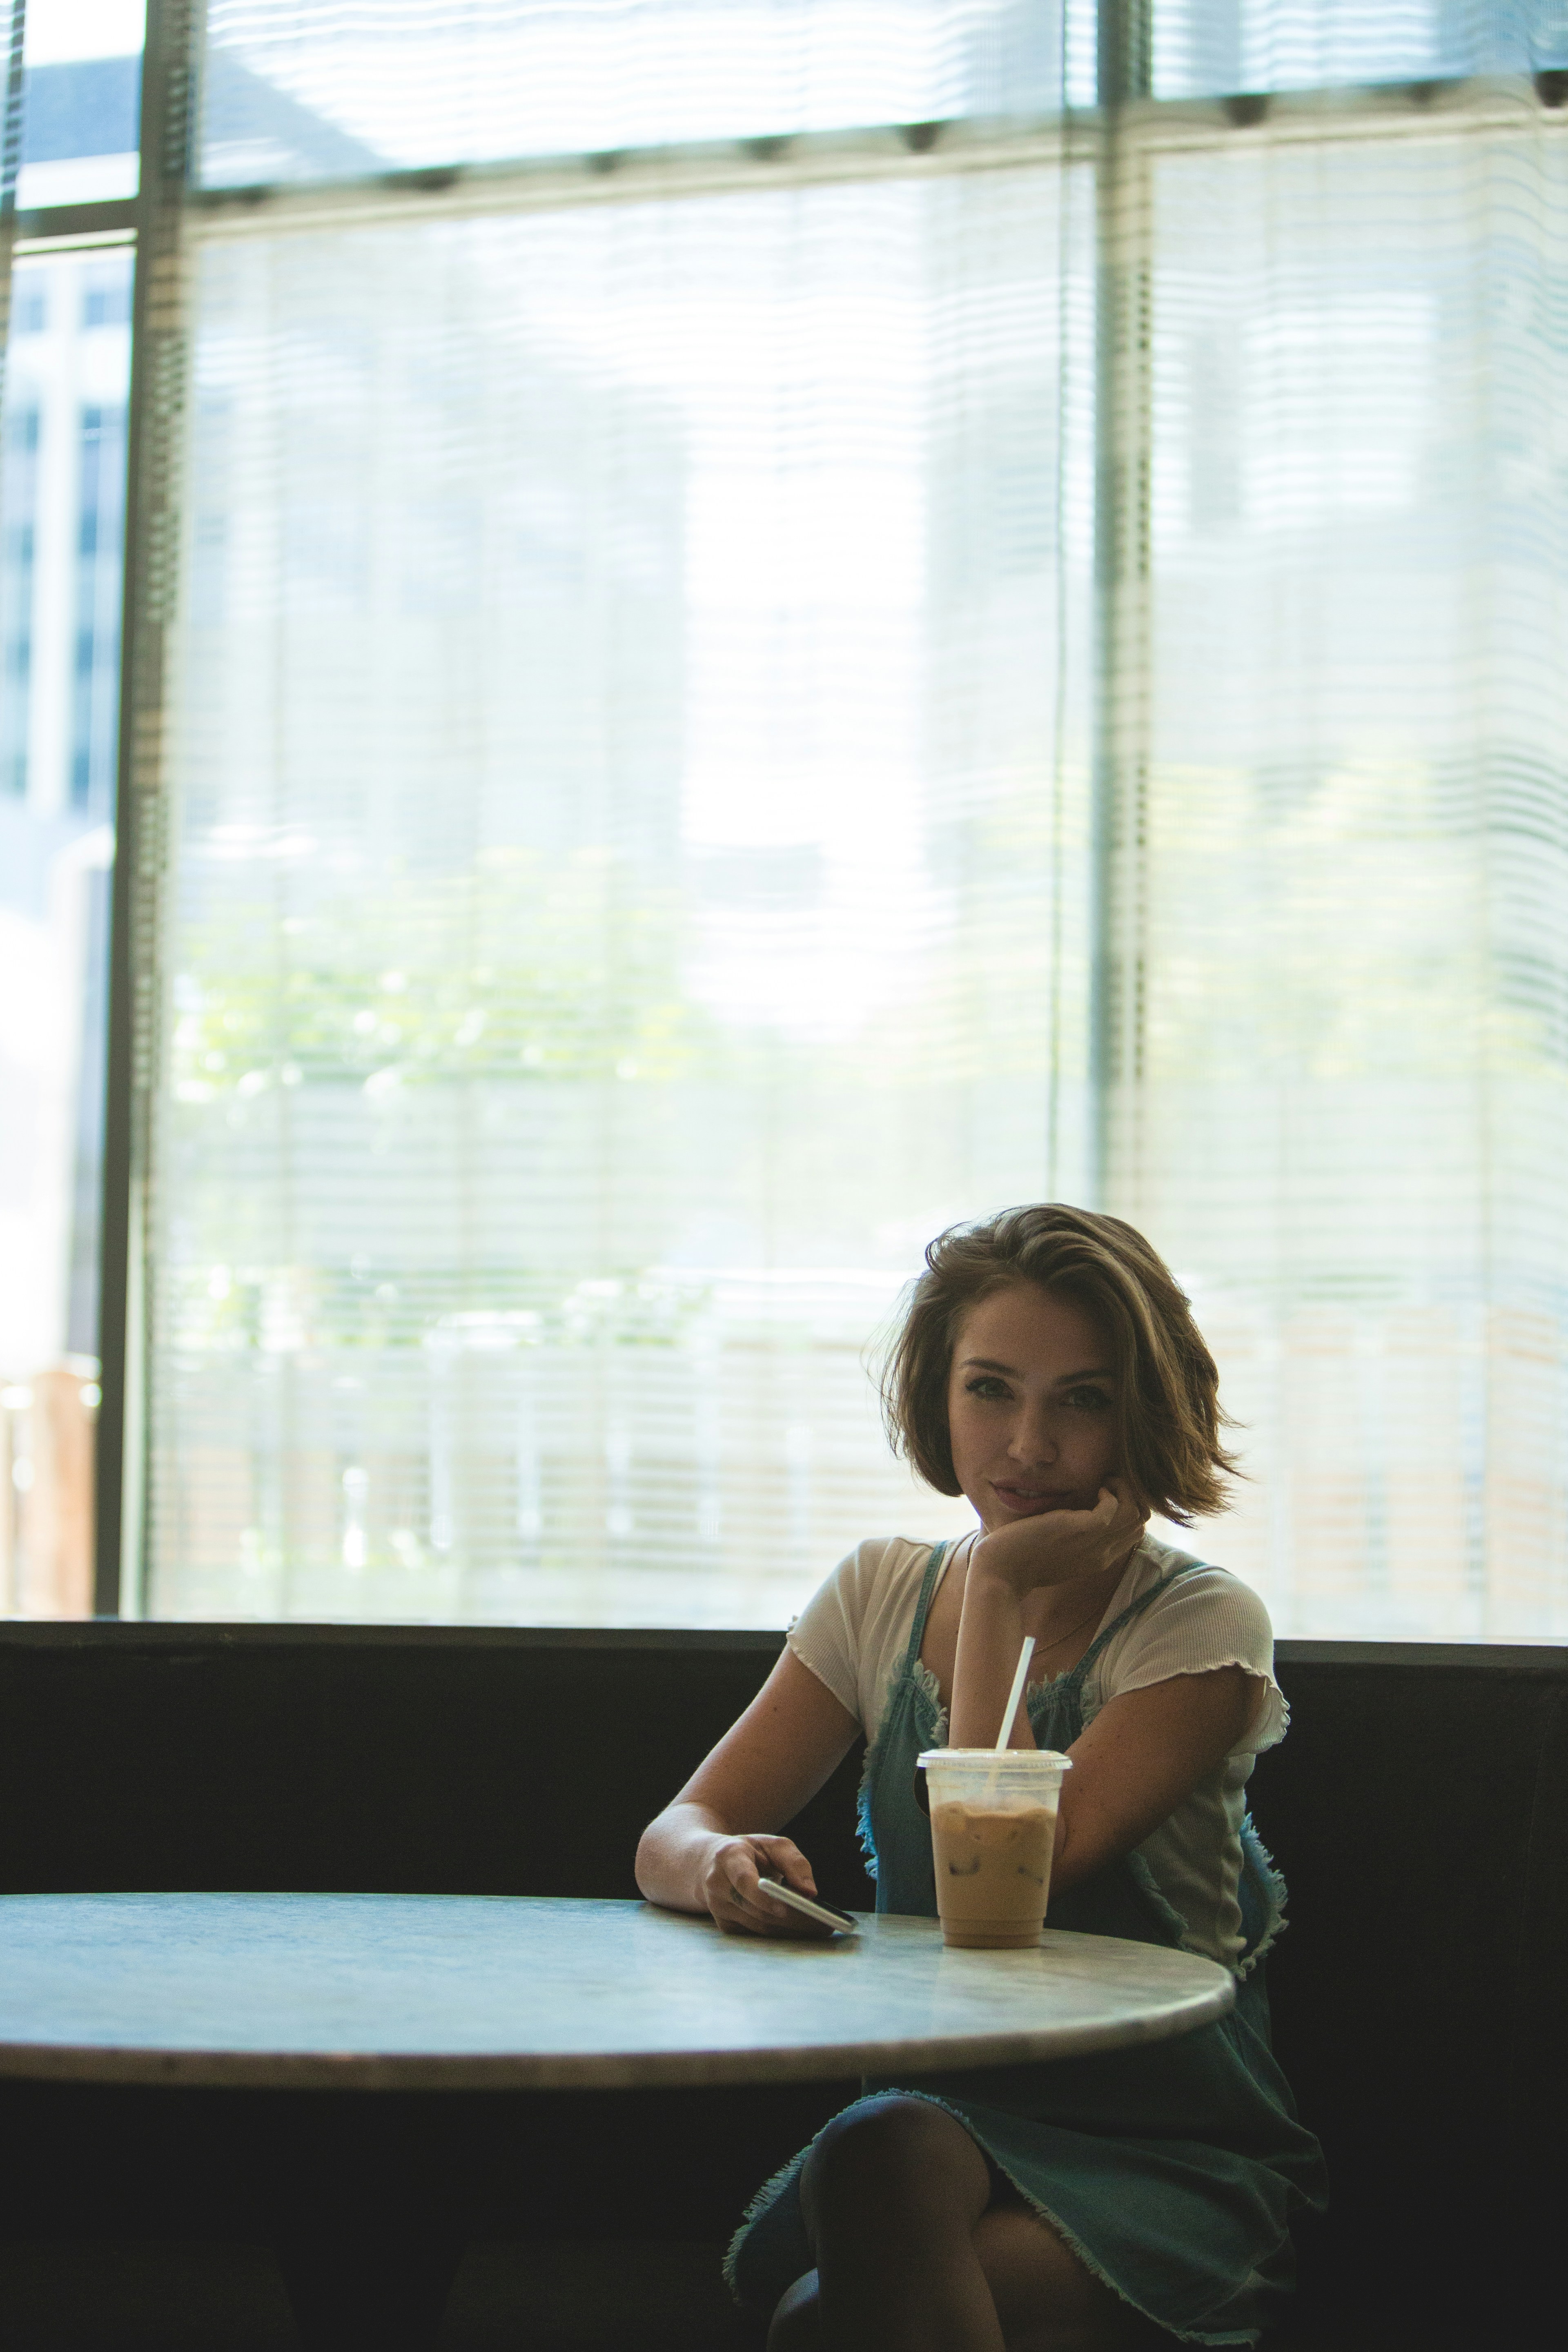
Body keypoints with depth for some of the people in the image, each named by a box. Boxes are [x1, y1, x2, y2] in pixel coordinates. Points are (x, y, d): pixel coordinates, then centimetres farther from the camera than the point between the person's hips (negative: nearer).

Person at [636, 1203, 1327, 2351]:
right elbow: (671, 1836, 3)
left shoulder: (1204, 1627, -6)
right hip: (932, 2108, 4)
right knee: (882, 2148, -32)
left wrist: (1000, 1588, -13)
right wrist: (720, 1864, -21)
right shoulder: (882, 1593, 9)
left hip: (1171, 2156, -4)